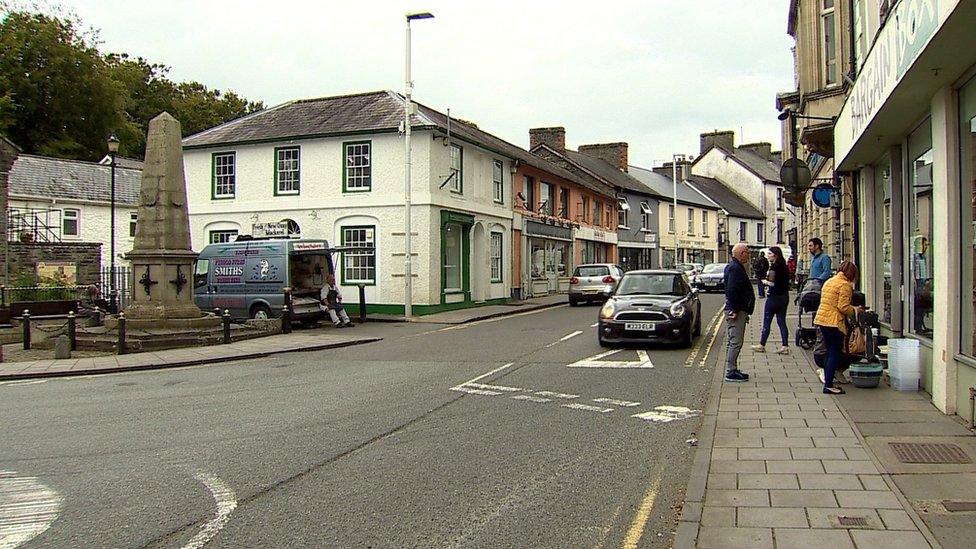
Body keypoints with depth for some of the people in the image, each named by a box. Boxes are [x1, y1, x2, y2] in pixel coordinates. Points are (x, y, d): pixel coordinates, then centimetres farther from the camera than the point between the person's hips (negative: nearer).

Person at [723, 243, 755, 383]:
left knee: (734, 342, 15)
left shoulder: (737, 267, 18)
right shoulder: (735, 269, -16)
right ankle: (730, 372, -7)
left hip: (740, 311, 11)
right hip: (737, 312, -11)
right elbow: (732, 291, -24)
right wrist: (734, 310, -24)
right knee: (735, 342, -9)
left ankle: (732, 369, 21)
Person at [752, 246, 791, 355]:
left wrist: (765, 282, -1)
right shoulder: (784, 266, 9)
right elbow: (785, 282, 13)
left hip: (774, 297, -8)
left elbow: (772, 283, -20)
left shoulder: (774, 266, -16)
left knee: (766, 322, 3)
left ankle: (762, 345, 11)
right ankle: (785, 346, 8)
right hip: (784, 296, 8)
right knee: (782, 322, 10)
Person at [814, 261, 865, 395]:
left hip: (821, 319, 8)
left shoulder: (828, 282, 16)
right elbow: (843, 307, -18)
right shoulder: (845, 285, -11)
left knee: (830, 352, 17)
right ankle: (828, 386, -3)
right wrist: (855, 310, 0)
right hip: (834, 322, -8)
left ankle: (827, 382, 20)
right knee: (835, 353, -1)